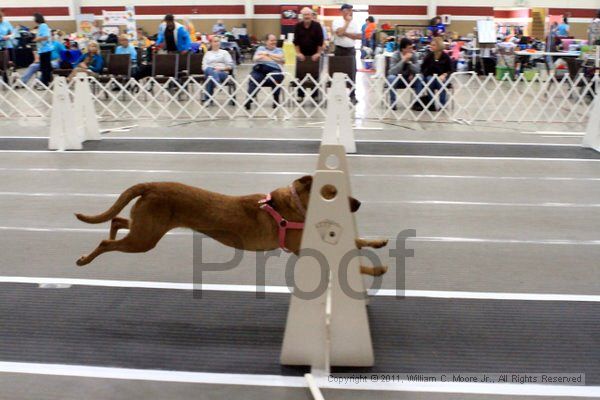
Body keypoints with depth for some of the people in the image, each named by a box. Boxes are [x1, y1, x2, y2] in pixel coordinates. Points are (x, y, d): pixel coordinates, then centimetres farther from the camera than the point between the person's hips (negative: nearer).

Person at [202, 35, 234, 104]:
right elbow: (204, 66, 11)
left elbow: (230, 66, 10)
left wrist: (221, 68, -9)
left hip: (222, 73, -1)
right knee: (210, 70, -39)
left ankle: (207, 98, -46)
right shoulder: (208, 53, 25)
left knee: (211, 76, -38)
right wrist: (213, 69, -10)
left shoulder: (224, 52, 21)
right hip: (210, 71, 1)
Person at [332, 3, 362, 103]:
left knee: (352, 73, -1)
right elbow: (339, 33, -18)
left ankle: (352, 96, 5)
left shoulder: (355, 22, 6)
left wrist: (345, 33, -10)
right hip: (339, 49, -2)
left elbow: (359, 36, -4)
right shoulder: (337, 21, -2)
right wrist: (347, 22, -11)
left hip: (351, 50, 2)